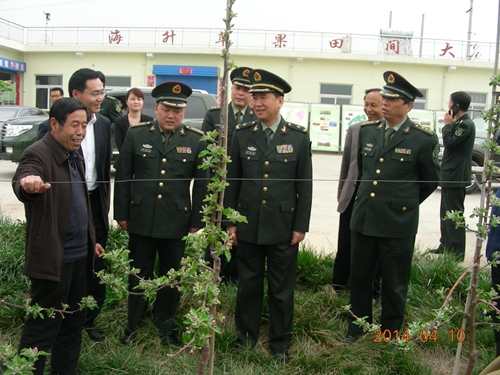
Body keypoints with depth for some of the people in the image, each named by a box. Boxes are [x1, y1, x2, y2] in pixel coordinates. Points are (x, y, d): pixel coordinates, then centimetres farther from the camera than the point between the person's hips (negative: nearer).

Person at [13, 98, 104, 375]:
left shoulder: (75, 155, 11)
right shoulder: (37, 154, -14)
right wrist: (29, 185, -58)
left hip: (79, 255, 9)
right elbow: (23, 180, -35)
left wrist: (91, 239, 20)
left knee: (73, 322, 18)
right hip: (52, 257, -8)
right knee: (43, 326, 2)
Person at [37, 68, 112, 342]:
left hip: (95, 205, 5)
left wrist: (104, 206, 13)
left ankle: (89, 320, 32)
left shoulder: (104, 125, 4)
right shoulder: (52, 127, -13)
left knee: (96, 268, 13)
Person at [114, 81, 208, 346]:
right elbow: (123, 177, 4)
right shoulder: (136, 135, 1)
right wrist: (122, 214, 3)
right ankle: (133, 324, 33)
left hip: (176, 222, 0)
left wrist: (196, 221, 0)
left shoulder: (196, 141, -1)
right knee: (139, 274, 14)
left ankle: (165, 326, 32)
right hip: (141, 220, 1)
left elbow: (202, 183, 2)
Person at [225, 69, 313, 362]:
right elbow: (232, 181, 4)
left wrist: (301, 226, -4)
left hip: (283, 226, -1)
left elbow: (305, 185, -1)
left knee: (282, 289, 10)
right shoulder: (242, 134, 1)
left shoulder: (299, 136, -3)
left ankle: (281, 343, 28)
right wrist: (229, 222, 2)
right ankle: (246, 335, 34)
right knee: (248, 284, 15)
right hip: (248, 225, 2)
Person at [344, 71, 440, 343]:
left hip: (398, 223, -4)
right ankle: (358, 324, 36)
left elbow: (430, 182, 3)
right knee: (359, 277, 16)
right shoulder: (367, 131, 5)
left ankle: (391, 332, 32)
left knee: (394, 284, 11)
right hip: (363, 218, 4)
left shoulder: (424, 140, -9)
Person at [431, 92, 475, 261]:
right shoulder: (459, 123, 15)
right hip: (450, 175, 11)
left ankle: (457, 252, -2)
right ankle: (446, 246, 26)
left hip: (456, 177, -11)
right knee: (446, 213, 16)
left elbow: (449, 142, -21)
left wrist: (447, 124, -13)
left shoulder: (466, 124, -16)